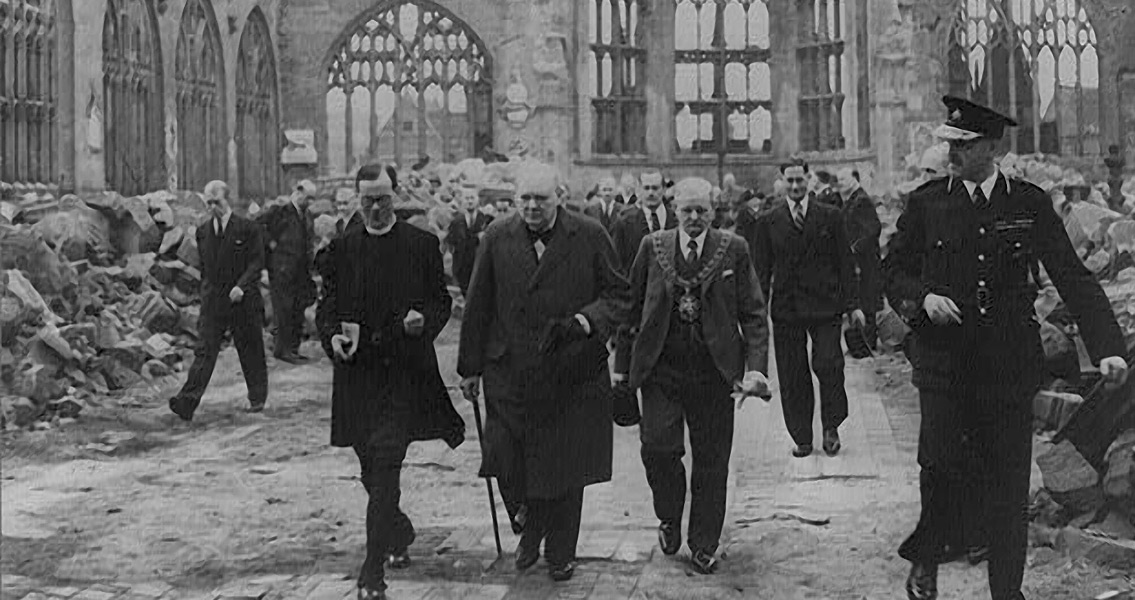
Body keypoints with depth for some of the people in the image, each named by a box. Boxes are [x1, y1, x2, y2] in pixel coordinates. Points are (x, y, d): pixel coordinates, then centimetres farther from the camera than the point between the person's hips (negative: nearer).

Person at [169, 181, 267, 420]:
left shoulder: (248, 229, -3)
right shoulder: (202, 231, 10)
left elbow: (257, 262, -7)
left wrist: (241, 286, -19)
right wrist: (205, 292, 14)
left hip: (243, 301, -3)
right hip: (212, 301, 3)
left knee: (250, 351, 7)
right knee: (204, 351, -6)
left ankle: (257, 399, 23)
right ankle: (187, 402, -14)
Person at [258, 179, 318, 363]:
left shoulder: (306, 216, 15)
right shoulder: (280, 211, -8)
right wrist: (271, 242, -14)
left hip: (301, 271, 7)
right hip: (282, 269, -7)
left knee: (298, 310, 9)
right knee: (285, 309, -6)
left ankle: (293, 348, 16)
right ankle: (283, 349, -1)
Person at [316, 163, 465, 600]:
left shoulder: (422, 245, 3)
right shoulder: (341, 249, 10)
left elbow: (441, 302, 5)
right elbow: (327, 305, 9)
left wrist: (424, 319, -17)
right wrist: (332, 334, -12)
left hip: (405, 371, -3)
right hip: (357, 371, 4)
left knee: (385, 465, -14)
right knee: (373, 470, 13)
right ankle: (400, 535, 39)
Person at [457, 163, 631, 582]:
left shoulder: (590, 236, -2)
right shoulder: (498, 237, 3)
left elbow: (619, 295, 2)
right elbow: (478, 307, 7)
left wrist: (586, 321, -18)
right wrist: (470, 368, 8)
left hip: (572, 374, -1)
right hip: (509, 372, 1)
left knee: (565, 467, 7)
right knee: (505, 461, -5)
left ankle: (560, 553, 27)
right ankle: (529, 528, 25)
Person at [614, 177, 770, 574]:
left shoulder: (734, 250, 2)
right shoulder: (653, 247, 5)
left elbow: (753, 314, 1)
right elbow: (631, 308, 8)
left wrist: (756, 367, -10)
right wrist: (622, 364, 6)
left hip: (714, 373, 0)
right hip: (661, 369, 0)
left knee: (711, 463, 5)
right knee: (658, 448, -10)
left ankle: (704, 546, 21)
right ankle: (669, 519, 19)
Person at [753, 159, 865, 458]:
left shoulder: (831, 216, 6)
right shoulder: (768, 221, 7)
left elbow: (845, 262, 6)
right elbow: (762, 270, 7)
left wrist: (852, 304, 1)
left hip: (825, 306, -1)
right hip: (785, 308, 1)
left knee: (827, 365, -11)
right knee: (792, 377, 3)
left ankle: (831, 427, 10)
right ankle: (802, 438, 14)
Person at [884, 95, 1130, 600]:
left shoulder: (1030, 204, 3)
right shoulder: (926, 203, 4)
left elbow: (1073, 278, 0)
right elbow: (893, 270, 11)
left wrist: (1108, 347, -11)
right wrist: (922, 298, -11)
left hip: (1010, 365, 1)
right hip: (944, 364, 0)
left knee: (1009, 483, 3)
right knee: (942, 467, -11)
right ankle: (926, 558, 16)